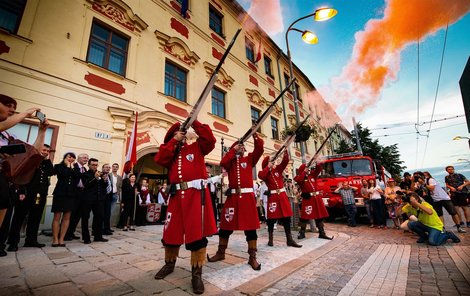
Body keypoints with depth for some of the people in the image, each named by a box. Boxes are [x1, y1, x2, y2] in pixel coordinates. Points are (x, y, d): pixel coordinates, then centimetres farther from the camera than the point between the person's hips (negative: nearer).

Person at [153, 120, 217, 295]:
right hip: (177, 196, 4)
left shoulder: (196, 147, 12)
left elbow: (210, 140, -5)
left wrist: (195, 123, -3)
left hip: (196, 193, -3)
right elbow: (160, 159, -1)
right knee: (171, 232, 12)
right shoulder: (170, 152, 19)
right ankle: (169, 264, 37)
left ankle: (197, 273, 10)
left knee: (197, 233, -3)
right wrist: (174, 141, 0)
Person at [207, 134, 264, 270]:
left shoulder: (250, 159, 10)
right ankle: (221, 253, 28)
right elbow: (223, 162, -12)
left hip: (248, 196, 0)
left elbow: (260, 149, -3)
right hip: (233, 197, 1)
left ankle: (252, 257, 14)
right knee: (226, 225, 10)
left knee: (251, 226, 2)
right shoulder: (230, 161, 11)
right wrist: (233, 150, -4)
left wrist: (254, 135, -9)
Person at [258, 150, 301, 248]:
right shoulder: (265, 173, 0)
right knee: (272, 218, 4)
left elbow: (286, 160, 0)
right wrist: (268, 167, -14)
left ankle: (289, 239, 14)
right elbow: (260, 176, -24)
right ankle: (270, 239, 18)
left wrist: (286, 150, -12)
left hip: (283, 196, 4)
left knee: (287, 217, 5)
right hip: (272, 197, -4)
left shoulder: (278, 168, 11)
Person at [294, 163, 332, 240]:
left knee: (320, 215, 11)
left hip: (316, 197, 6)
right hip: (307, 198, -6)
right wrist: (304, 172, -17)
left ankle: (322, 233, 22)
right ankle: (302, 233, 12)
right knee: (305, 216, -1)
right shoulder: (299, 177, -3)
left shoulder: (312, 175, 13)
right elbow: (298, 180, -24)